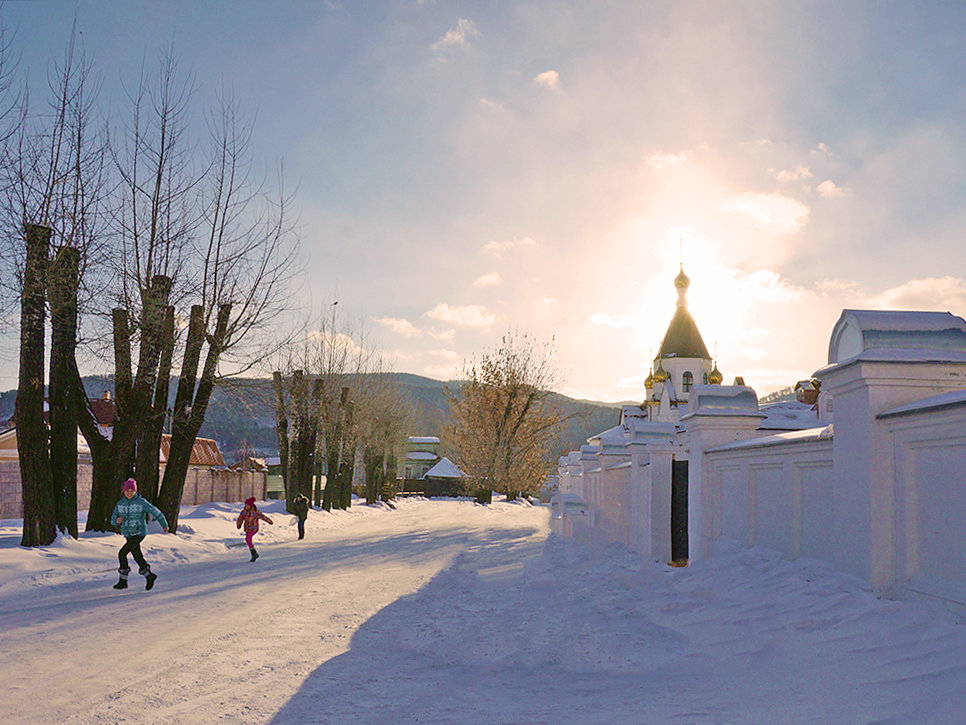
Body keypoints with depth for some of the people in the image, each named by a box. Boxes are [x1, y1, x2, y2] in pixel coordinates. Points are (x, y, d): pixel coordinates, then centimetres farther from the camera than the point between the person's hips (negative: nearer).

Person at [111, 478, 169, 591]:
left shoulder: (141, 502, -10)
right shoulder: (120, 504, 4)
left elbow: (155, 512, -2)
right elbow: (113, 518, 6)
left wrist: (164, 525, 6)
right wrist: (117, 520, -19)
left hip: (139, 533, -5)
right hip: (128, 534, 5)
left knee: (122, 554, -15)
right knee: (138, 557, 10)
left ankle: (123, 581, -6)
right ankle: (149, 576, 29)